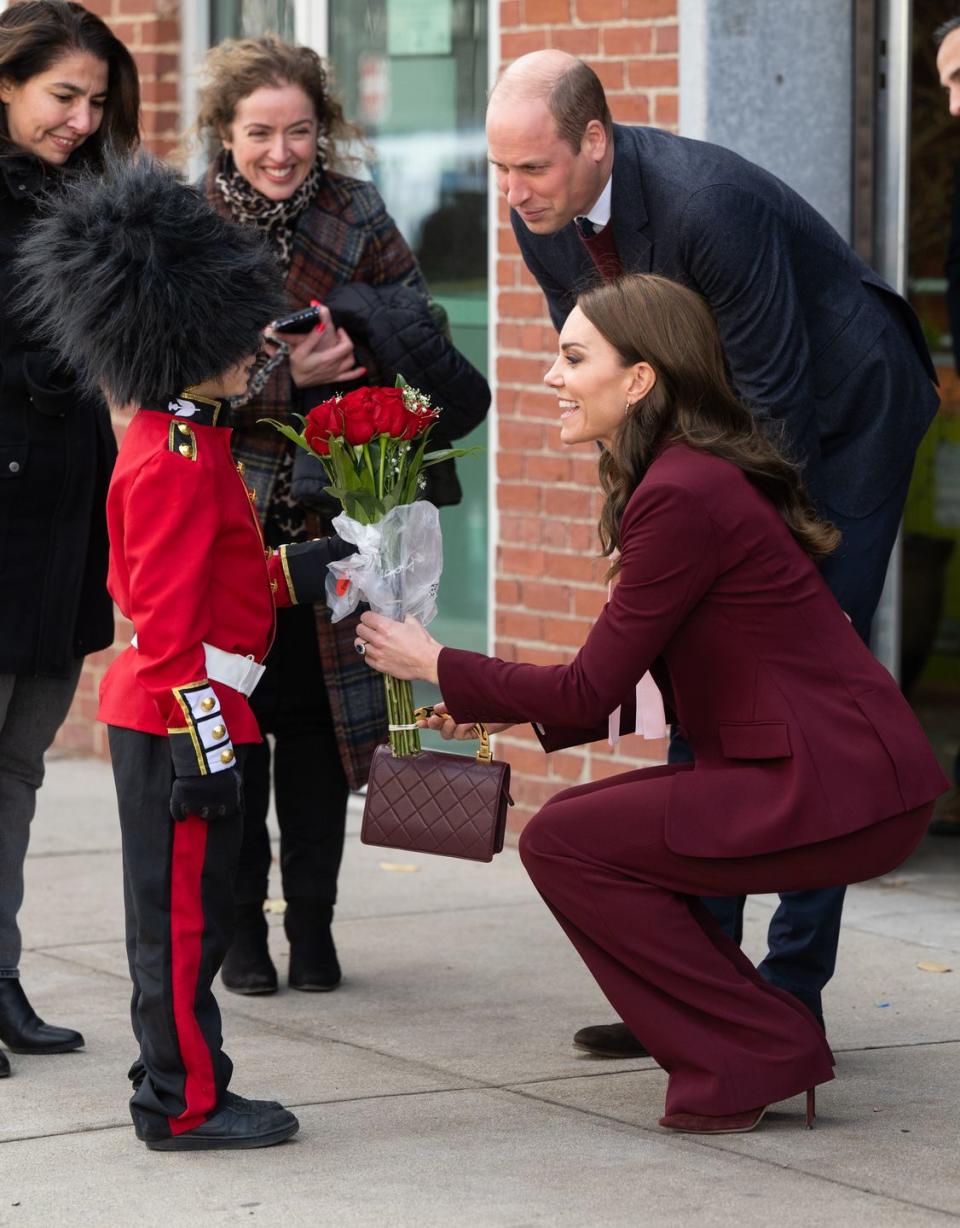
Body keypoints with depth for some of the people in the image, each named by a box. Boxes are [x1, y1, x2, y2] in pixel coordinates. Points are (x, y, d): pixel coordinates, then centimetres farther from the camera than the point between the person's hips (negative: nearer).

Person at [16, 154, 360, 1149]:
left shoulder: (170, 441, 12)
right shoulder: (178, 462, -20)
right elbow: (168, 621, -22)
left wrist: (286, 571, 17)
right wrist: (206, 746, -22)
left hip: (163, 719, 10)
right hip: (179, 723, -10)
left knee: (185, 913, 15)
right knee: (183, 914, -2)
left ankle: (178, 1081, 22)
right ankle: (185, 1103, 4)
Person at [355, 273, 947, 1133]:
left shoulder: (681, 497, -16)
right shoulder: (701, 475, 16)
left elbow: (593, 690, -12)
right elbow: (626, 690, 19)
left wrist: (437, 667, -1)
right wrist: (500, 709, 16)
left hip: (839, 789, -10)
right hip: (847, 769, 10)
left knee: (564, 843, -7)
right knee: (588, 824, 14)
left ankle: (756, 1057, -2)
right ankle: (753, 1049, 15)